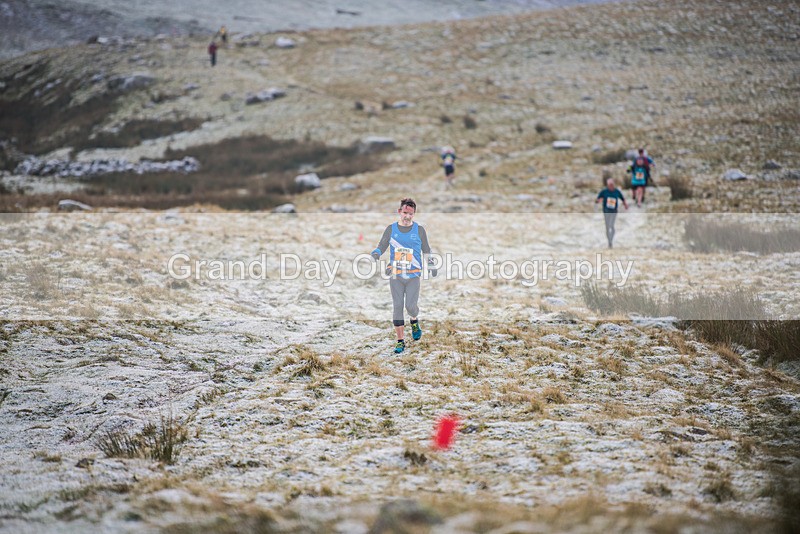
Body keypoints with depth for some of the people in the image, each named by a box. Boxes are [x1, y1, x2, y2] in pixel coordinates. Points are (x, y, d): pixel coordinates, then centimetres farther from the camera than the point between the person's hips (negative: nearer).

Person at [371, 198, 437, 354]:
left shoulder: (419, 230, 4)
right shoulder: (391, 229, 5)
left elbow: (426, 249, 15)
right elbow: (381, 246, 10)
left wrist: (431, 265, 7)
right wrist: (375, 255, -11)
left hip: (413, 276, -1)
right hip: (395, 276, 1)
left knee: (410, 306, -11)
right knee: (397, 306, -2)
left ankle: (415, 321, 26)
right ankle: (400, 341, 6)